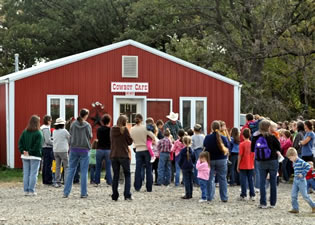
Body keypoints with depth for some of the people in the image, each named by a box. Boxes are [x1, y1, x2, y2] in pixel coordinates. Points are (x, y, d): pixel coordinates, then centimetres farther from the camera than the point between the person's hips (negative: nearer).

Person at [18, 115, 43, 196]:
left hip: (25, 156, 5)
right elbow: (38, 146, -18)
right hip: (35, 156, -5)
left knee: (26, 173, 10)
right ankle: (31, 191, -2)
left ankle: (26, 191, 10)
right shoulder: (38, 133, -11)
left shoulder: (24, 132, 6)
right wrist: (30, 152, -13)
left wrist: (23, 151, -4)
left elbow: (20, 143, 2)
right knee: (33, 174, 0)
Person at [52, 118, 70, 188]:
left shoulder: (54, 131, 8)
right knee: (66, 167, 0)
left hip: (55, 150, 6)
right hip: (63, 150, -6)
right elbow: (70, 139, 2)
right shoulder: (64, 131, -8)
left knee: (57, 167, 10)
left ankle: (57, 182, 7)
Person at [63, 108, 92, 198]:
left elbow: (71, 134, 3)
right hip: (84, 150, -2)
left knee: (71, 170, 7)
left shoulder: (73, 124, -1)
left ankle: (66, 192, 4)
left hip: (74, 149, 2)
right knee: (84, 171, 4)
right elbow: (90, 137, 0)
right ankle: (83, 193, 3)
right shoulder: (87, 125, -7)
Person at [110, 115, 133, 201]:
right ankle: (127, 195, -6)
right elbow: (130, 141, -3)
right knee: (127, 175, 5)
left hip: (113, 155, 4)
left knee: (115, 176, 11)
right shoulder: (124, 129, -10)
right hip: (123, 155, -4)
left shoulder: (112, 129, 4)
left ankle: (115, 196, 8)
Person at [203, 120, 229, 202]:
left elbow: (204, 149, 1)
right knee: (222, 179, 6)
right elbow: (227, 150, -1)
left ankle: (209, 196, 11)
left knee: (210, 179, 10)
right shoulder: (223, 138, -10)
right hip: (221, 160, 0)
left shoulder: (207, 138, -9)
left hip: (210, 160, 0)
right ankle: (224, 198, 7)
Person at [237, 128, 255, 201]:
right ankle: (252, 195, 10)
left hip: (243, 166, -4)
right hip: (251, 166, 4)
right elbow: (254, 155, 6)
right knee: (251, 180, 9)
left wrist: (238, 165, -3)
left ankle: (243, 195, 4)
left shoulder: (242, 144, -11)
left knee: (243, 180, 2)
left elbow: (240, 155, -11)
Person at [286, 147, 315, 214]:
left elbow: (308, 166, -24)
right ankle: (295, 208, 9)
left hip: (301, 181, -8)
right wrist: (296, 175, 11)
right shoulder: (294, 163, 10)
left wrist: (303, 174, -23)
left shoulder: (301, 162, -18)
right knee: (293, 195, 3)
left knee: (305, 195, -2)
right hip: (295, 181, 9)